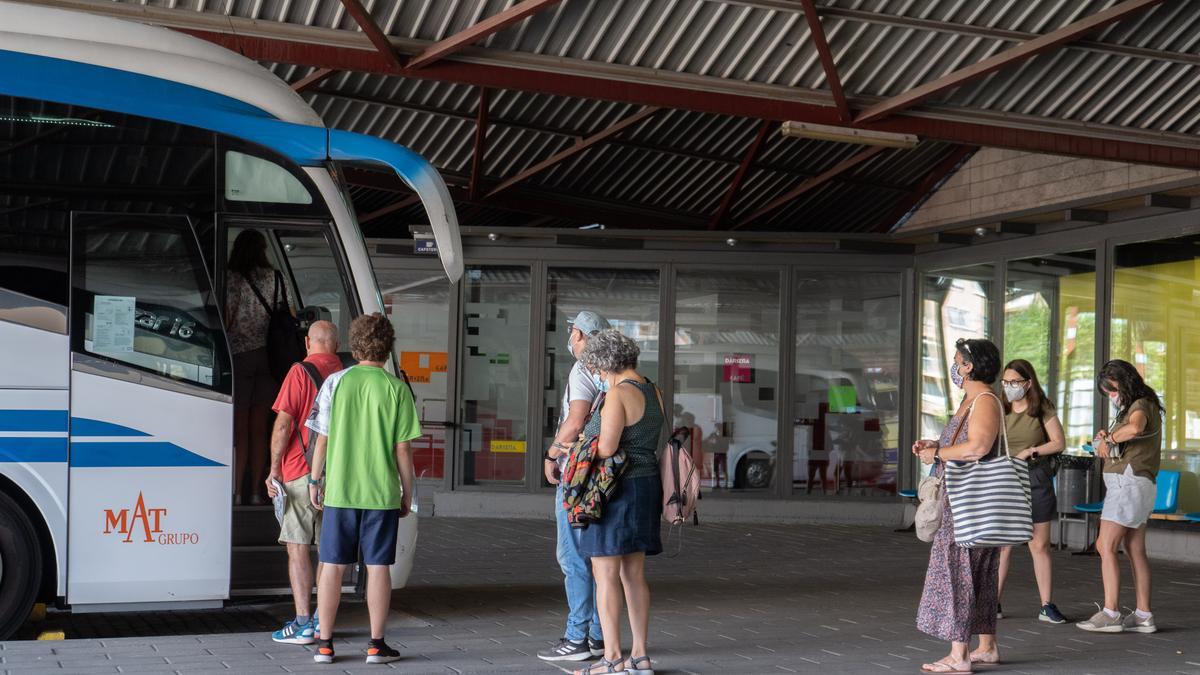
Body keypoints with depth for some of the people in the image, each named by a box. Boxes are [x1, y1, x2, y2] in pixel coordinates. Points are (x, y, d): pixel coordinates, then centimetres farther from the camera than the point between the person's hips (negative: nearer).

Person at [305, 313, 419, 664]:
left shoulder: (336, 382, -1)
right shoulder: (396, 388, -4)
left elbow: (322, 439, 0)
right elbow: (403, 449, -4)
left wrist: (315, 480, 12)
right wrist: (407, 493, 7)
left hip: (339, 490, 1)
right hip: (381, 491, -1)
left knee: (332, 566, 8)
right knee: (378, 567, 5)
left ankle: (325, 644, 12)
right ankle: (376, 644, 8)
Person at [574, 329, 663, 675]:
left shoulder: (618, 394, -16)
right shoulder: (653, 393, 10)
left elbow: (606, 448, -22)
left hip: (615, 489, -9)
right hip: (646, 487, 9)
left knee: (606, 575, -5)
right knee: (633, 574, 12)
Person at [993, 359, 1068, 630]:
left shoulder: (1042, 409, 0)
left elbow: (1059, 442, 1)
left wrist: (1031, 450, -11)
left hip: (1036, 478, -1)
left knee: (1040, 545, 3)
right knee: (1002, 544, -2)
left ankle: (1047, 606, 8)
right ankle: (993, 604, 4)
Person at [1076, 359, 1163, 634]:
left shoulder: (1142, 406, -10)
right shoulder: (1132, 408, 21)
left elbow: (1135, 428, -34)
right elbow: (1117, 441, 20)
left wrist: (1110, 438, -18)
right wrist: (1105, 436, -1)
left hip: (1129, 482, -10)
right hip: (1131, 485, 10)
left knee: (1107, 547, -12)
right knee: (1135, 550, 8)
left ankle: (1110, 613, -15)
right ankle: (1143, 615, 9)